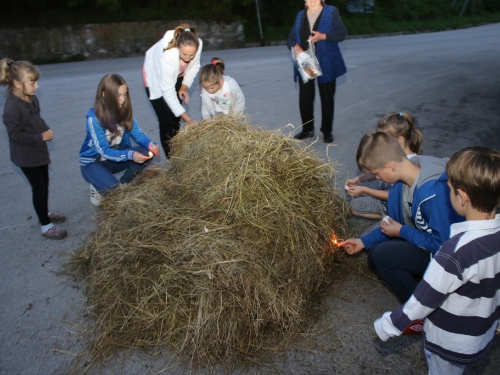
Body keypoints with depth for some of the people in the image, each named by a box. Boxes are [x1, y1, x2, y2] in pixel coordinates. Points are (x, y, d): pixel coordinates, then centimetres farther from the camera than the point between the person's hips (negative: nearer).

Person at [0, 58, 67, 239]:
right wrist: (41, 137, -23)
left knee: (44, 183, 20)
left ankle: (45, 213, 41)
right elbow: (15, 135, -24)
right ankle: (46, 226, 12)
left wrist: (46, 130, -4)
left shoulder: (32, 98, 1)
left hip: (39, 150, 8)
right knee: (39, 187, -1)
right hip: (26, 155, -8)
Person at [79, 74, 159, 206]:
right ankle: (98, 187, 5)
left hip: (116, 156, 6)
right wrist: (130, 155, -44)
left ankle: (123, 185, 0)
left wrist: (150, 144, -30)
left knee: (146, 153, -19)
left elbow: (138, 134, -7)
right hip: (92, 162, -5)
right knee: (112, 189, -33)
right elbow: (104, 151, -28)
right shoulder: (94, 117, -27)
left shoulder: (124, 111, -11)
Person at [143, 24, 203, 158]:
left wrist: (185, 86, -19)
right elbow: (168, 93, -38)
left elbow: (194, 66, -6)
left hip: (176, 76, 5)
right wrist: (188, 119, -39)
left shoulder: (198, 44, -30)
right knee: (167, 121, -8)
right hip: (156, 77, -5)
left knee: (176, 118, 8)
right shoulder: (167, 56, -44)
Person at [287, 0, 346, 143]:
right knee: (305, 97, 2)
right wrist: (296, 47, -16)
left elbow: (341, 34, -9)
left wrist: (322, 36, -24)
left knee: (327, 98, 4)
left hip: (326, 64, -3)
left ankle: (327, 131, 15)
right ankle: (307, 129, 18)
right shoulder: (300, 15, 11)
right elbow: (291, 38, 7)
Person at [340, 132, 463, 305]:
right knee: (375, 257, 5)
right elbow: (397, 223, 8)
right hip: (424, 238, 9)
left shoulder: (434, 191, -33)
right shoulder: (405, 179, -6)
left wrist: (402, 232, -16)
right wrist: (364, 241, 11)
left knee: (383, 255, -21)